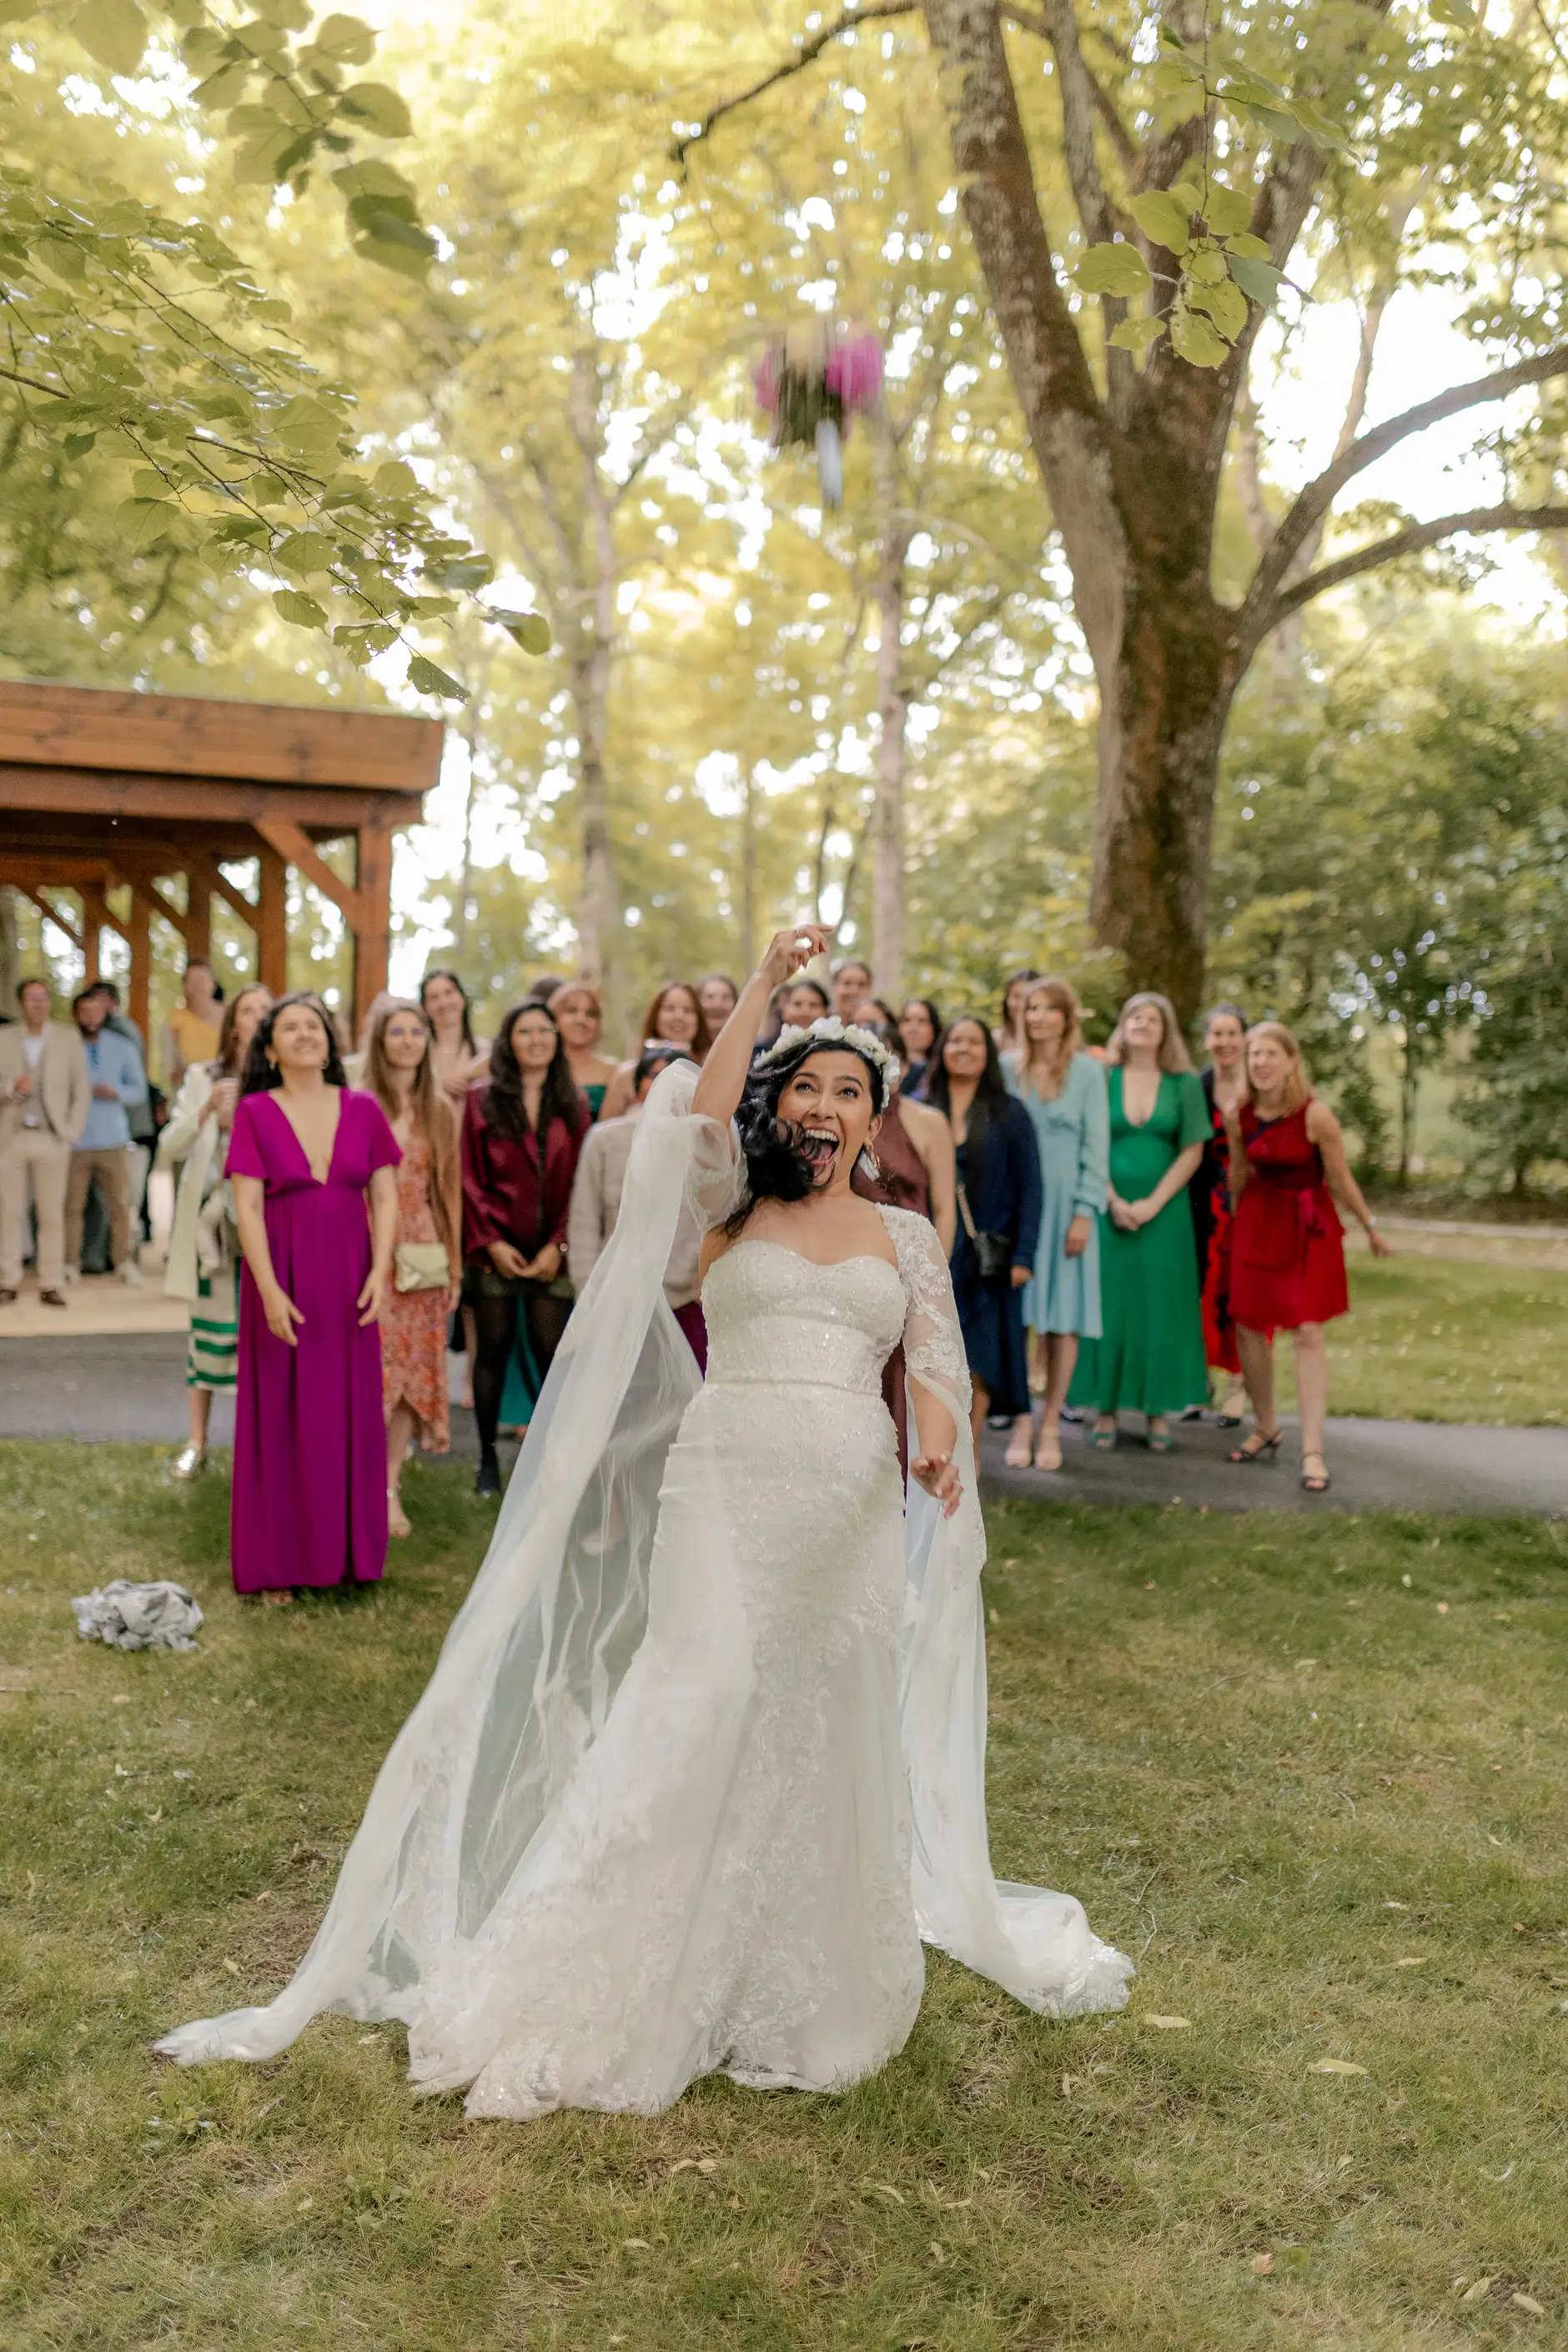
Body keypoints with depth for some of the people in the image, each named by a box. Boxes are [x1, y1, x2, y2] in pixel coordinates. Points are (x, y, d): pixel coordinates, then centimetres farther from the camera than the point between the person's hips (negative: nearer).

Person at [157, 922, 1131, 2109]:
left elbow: (935, 1357, 3)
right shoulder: (735, 1204, 8)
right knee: (699, 1706, -10)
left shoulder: (907, 1234, 14)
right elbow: (702, 1116, -11)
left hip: (854, 1501, 3)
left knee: (831, 1736, 9)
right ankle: (610, 1981, 3)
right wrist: (765, 982, -8)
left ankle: (808, 1985, 27)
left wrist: (942, 1439, -18)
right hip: (728, 1480, -3)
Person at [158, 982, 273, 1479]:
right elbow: (168, 1150, -1)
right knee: (209, 1329, 5)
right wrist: (206, 1112, -15)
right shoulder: (203, 1078, 5)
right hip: (214, 1220, 1)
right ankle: (196, 1444, 15)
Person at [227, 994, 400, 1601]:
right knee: (280, 1416, 3)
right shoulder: (255, 1113, -1)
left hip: (348, 1282, 2)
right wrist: (269, 1289, -14)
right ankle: (278, 1561, 12)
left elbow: (385, 1197, 4)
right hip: (283, 1282, -2)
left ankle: (348, 1550, 18)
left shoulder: (363, 1110, 5)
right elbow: (247, 1207, -6)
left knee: (351, 1412, 6)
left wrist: (380, 1270, -8)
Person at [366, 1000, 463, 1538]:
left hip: (423, 1257, 3)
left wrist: (454, 1263, 10)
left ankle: (390, 1487, 11)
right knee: (372, 1365, -8)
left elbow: (449, 1189, 12)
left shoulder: (440, 1111, 10)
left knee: (414, 1367, 3)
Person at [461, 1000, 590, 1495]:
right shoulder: (481, 1102, 5)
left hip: (551, 1254, 1)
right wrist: (491, 1242, -9)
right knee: (493, 1351, 5)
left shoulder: (572, 1107, 9)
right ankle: (488, 1459, 15)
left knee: (552, 1353, -2)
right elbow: (469, 1179, 0)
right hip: (495, 1251, -1)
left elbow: (580, 1183, 4)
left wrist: (559, 1245, -7)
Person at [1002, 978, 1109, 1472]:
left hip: (1066, 1204, -1)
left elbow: (1096, 1146, -1)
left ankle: (1050, 1427, 9)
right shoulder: (1007, 1068, 7)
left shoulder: (1087, 1071, 2)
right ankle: (1021, 1422, 6)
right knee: (1016, 1313, -3)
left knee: (1065, 1318, 0)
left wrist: (1084, 1212, -9)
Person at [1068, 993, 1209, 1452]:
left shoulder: (1184, 1084, 4)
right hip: (1109, 1209, 0)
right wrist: (1113, 1201, -10)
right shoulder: (1103, 1078, 4)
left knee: (1161, 1306, 3)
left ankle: (1158, 1409, 10)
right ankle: (1106, 1407, 7)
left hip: (1164, 1211, 0)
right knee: (1109, 1304, 1)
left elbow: (1192, 1152, 0)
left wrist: (1154, 1203, -10)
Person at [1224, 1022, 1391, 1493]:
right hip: (1257, 1223, 4)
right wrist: (1235, 1221, 18)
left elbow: (1341, 1179, -7)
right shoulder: (1238, 1116, -6)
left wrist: (1370, 1228, 2)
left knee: (1307, 1333, -7)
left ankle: (1313, 1450, -4)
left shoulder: (1315, 1115, -19)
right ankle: (1266, 1429, 26)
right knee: (1248, 1327, 7)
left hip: (1307, 1226, -4)